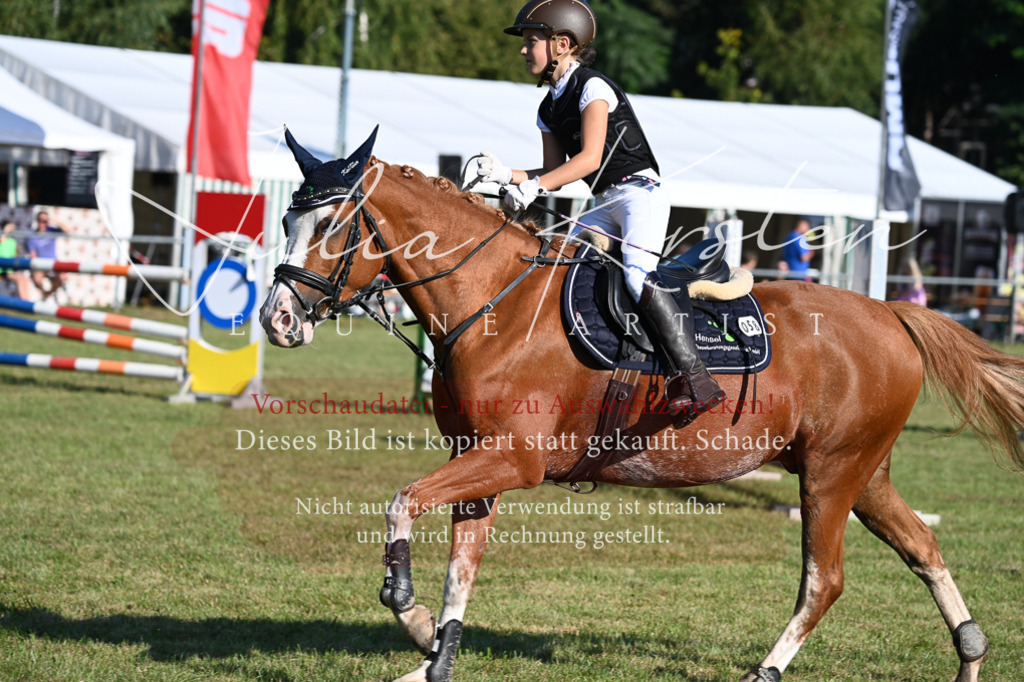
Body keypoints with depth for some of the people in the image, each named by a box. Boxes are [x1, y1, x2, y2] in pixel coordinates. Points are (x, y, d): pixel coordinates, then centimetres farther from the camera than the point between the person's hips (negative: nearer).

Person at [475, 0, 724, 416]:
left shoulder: (592, 88, -12)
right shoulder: (550, 108, 14)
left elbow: (590, 158, -22)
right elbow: (555, 173, 15)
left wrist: (534, 186, -29)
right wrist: (507, 175, -1)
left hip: (641, 194, -10)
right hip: (605, 206, 10)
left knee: (637, 275, -29)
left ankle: (694, 377, -35)